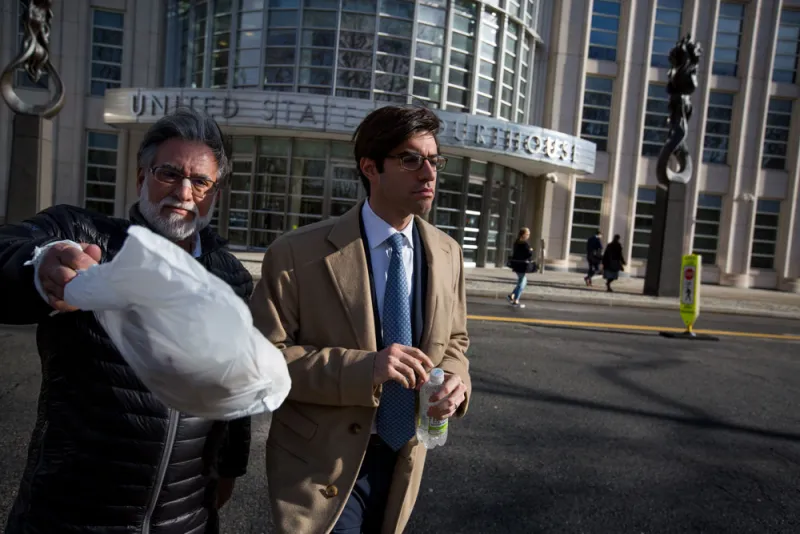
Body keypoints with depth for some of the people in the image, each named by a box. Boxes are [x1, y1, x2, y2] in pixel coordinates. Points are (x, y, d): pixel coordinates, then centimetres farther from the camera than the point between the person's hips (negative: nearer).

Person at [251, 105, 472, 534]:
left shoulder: (447, 254, -1)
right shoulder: (299, 254, -16)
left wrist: (455, 380, -12)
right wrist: (362, 368, -28)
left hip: (403, 457, 6)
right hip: (322, 465, -5)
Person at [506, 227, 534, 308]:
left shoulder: (516, 243, 9)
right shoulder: (524, 244, -18)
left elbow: (513, 253, 15)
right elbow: (529, 255, -22)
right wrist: (531, 251, -1)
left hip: (516, 265, 9)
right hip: (523, 266, -9)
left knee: (521, 282, 22)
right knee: (521, 283, 2)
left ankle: (511, 295, 17)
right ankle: (516, 301, 6)